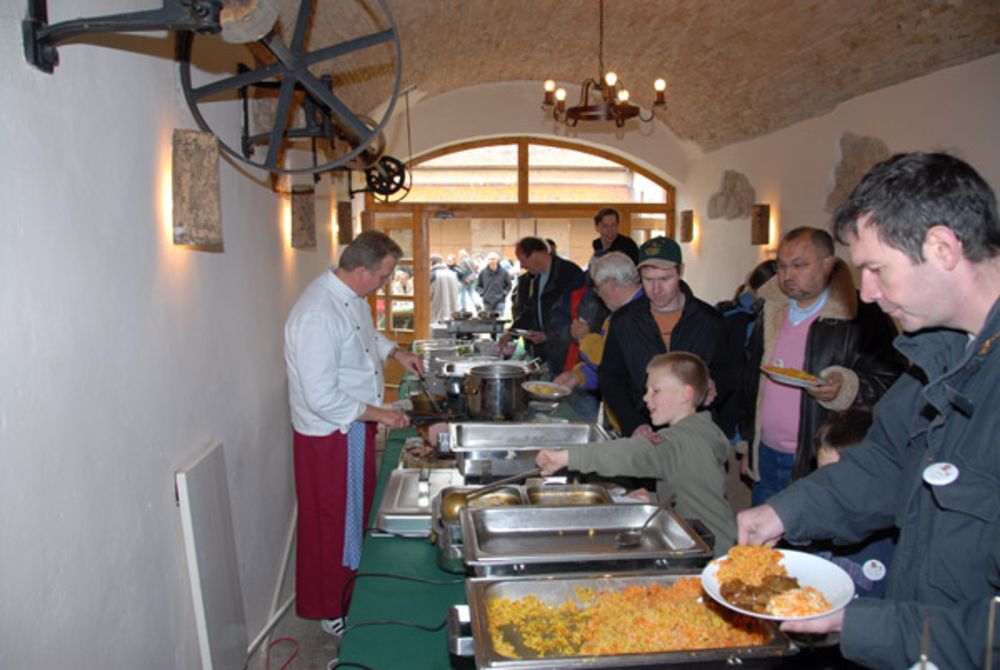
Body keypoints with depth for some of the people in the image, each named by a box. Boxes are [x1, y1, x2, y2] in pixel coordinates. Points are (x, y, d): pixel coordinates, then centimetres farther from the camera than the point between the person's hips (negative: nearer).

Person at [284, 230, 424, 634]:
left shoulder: (352, 295, 1)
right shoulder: (318, 315, -30)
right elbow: (321, 397, -30)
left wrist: (395, 352, 8)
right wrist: (378, 414, -22)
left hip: (355, 427, 10)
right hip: (329, 436, -10)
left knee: (360, 511, 23)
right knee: (335, 524, 8)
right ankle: (332, 611, 29)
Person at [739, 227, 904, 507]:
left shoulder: (863, 318, -10)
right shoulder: (771, 313, 10)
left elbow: (891, 385, -13)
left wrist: (846, 387, -31)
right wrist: (749, 444, 17)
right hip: (766, 457, 6)